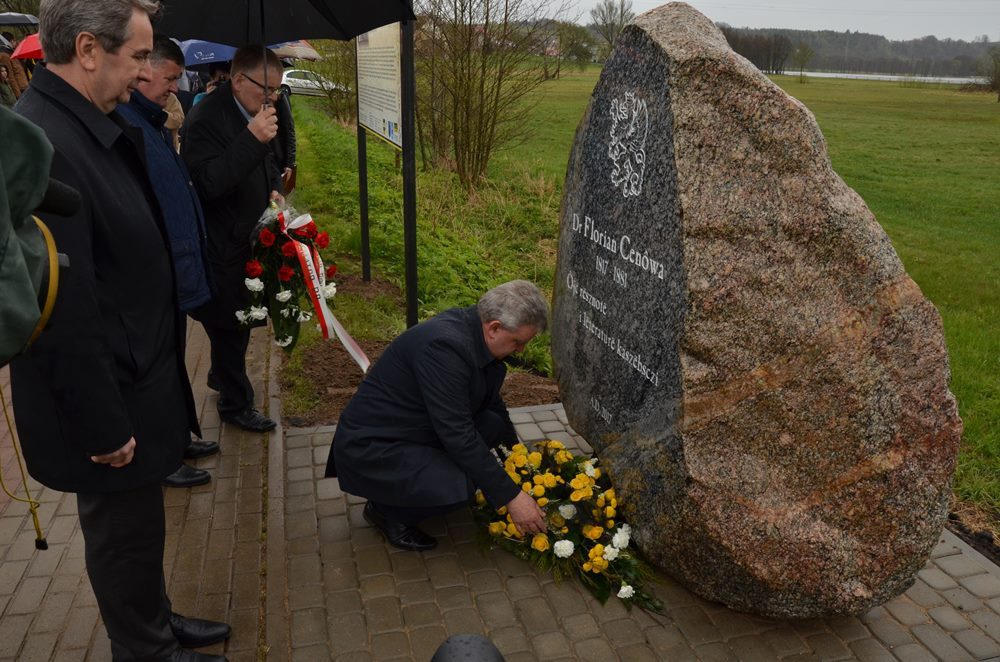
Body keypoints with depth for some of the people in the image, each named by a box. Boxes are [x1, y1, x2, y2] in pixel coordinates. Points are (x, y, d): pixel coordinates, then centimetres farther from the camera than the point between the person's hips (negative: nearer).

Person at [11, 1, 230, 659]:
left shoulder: (96, 128, 4)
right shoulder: (41, 145, -26)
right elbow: (64, 308, -25)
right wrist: (102, 427, -20)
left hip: (133, 382, 9)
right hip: (110, 403, -9)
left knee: (137, 526, 25)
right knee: (126, 533, 13)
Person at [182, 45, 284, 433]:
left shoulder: (255, 113, 5)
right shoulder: (205, 120, -21)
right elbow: (208, 183, -31)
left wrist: (274, 190, 3)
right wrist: (252, 138, -35)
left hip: (250, 238, 8)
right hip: (223, 245, -8)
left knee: (240, 318, 22)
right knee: (229, 323, 4)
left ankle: (221, 376, 44)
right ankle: (235, 404, 20)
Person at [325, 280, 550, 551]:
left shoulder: (478, 336, -1)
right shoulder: (445, 346, -30)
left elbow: (492, 401, 15)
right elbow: (458, 435, -30)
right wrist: (511, 496, -24)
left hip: (414, 429, 9)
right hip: (371, 447, -9)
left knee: (494, 424, 0)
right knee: (459, 487, -27)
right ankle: (384, 508, 1)